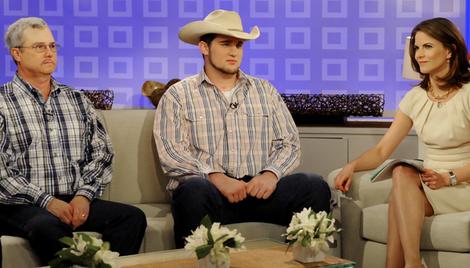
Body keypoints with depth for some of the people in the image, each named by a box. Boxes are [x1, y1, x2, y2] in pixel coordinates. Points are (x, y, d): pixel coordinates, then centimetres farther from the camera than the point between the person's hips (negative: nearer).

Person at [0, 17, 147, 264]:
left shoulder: (77, 100, 18)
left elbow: (102, 153, 14)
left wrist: (84, 194, -4)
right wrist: (46, 201, -13)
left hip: (76, 201, 5)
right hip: (22, 206, -4)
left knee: (132, 216, -21)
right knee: (48, 227, -38)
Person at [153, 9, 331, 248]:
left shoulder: (265, 91, 19)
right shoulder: (178, 96, 8)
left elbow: (288, 143, 11)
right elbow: (171, 152, -5)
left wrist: (271, 173, -11)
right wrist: (216, 177, -20)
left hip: (259, 190, 3)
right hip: (209, 188, -3)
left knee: (315, 187, -23)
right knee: (193, 190, -38)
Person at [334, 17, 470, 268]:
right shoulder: (415, 97, 8)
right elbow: (382, 150, 5)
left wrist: (449, 178, -27)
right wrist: (352, 165, -15)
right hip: (429, 185, 4)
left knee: (403, 175, -30)